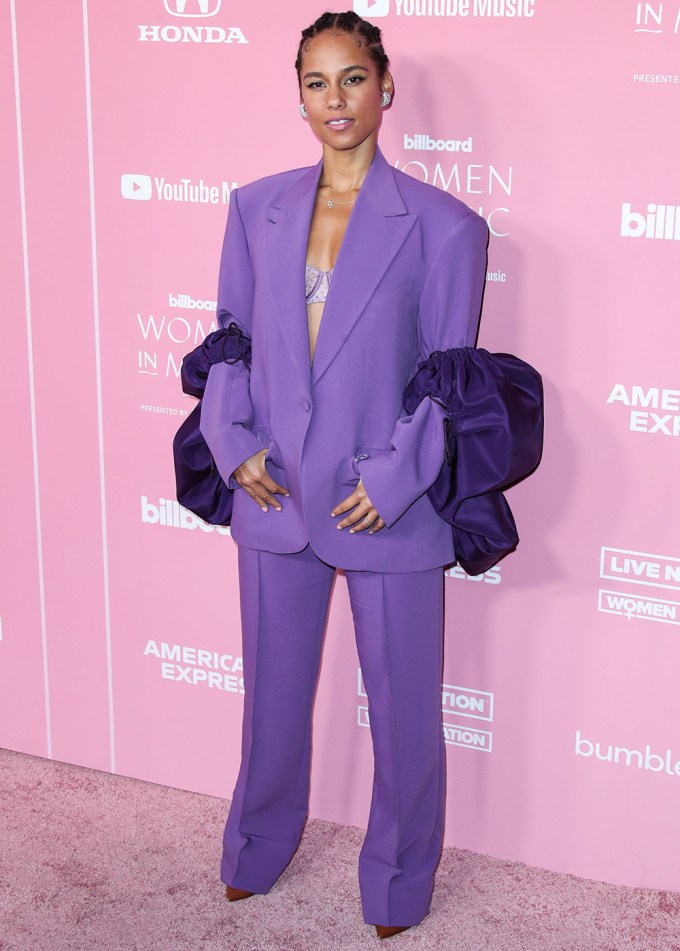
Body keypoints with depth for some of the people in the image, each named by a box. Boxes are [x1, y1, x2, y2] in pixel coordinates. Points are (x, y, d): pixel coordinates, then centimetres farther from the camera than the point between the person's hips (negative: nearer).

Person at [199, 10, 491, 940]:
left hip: (388, 507, -3)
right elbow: (230, 336, 9)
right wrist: (233, 441, -6)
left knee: (401, 704, 11)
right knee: (273, 688, 20)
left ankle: (397, 880, 33)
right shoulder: (256, 208, 4)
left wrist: (393, 478, -15)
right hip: (275, 495, 3)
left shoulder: (443, 226, -7)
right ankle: (258, 849, 44)